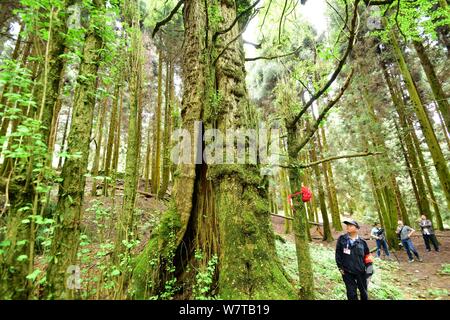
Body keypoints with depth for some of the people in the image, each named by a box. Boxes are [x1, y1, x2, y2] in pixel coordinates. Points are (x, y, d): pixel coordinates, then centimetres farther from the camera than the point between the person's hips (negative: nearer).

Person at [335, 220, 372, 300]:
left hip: (361, 272, 1)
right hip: (347, 272, -1)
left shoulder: (362, 242, -3)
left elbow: (367, 256, 5)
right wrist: (340, 267, -2)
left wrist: (369, 269, 3)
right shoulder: (342, 239, -6)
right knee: (351, 294, 6)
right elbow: (338, 254, -1)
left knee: (363, 291, 17)